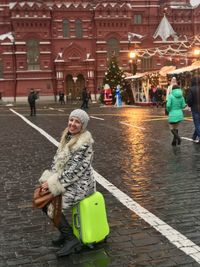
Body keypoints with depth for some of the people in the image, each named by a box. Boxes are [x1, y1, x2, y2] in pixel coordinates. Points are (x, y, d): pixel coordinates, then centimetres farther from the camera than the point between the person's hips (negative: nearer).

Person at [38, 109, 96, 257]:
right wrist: (49, 178, -5)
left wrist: (54, 183, -19)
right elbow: (57, 160, 8)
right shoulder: (67, 137, 5)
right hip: (66, 181, 9)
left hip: (80, 184, -9)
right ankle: (65, 232, 19)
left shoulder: (84, 143, -21)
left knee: (53, 207, -17)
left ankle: (72, 239, 0)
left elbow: (75, 170, -23)